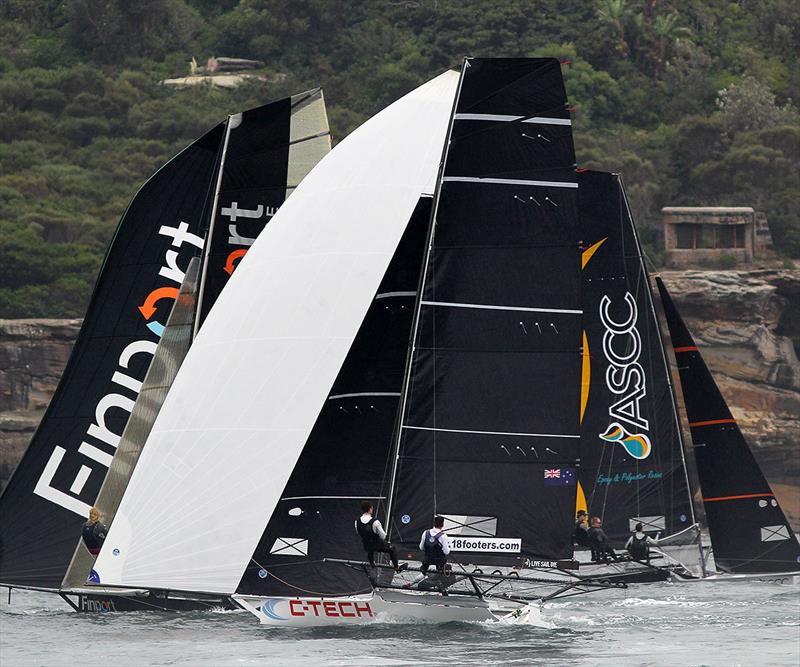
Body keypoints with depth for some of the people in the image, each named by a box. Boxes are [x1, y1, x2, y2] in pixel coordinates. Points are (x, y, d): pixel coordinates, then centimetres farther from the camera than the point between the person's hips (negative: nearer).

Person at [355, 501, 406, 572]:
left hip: (366, 547, 4)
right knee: (392, 549, 24)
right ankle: (397, 568, 37)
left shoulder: (357, 522, -18)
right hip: (378, 546, -4)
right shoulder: (375, 522, -31)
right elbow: (383, 536, -22)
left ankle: (372, 563, 63)